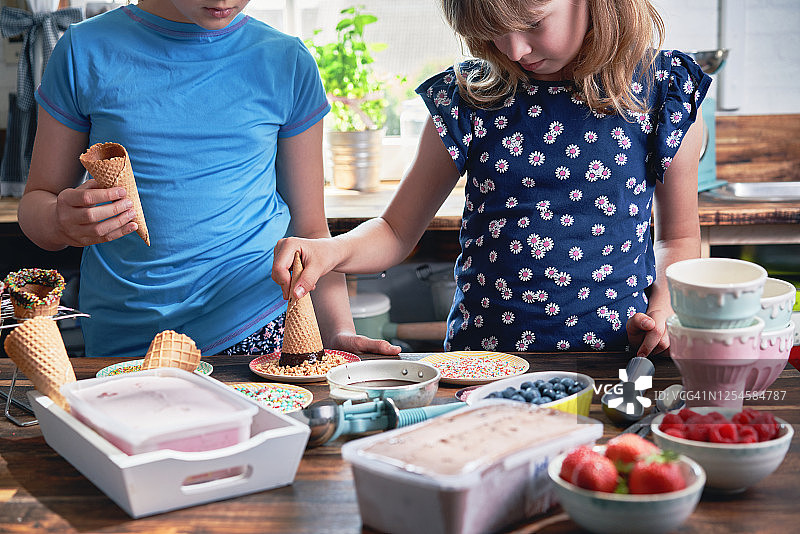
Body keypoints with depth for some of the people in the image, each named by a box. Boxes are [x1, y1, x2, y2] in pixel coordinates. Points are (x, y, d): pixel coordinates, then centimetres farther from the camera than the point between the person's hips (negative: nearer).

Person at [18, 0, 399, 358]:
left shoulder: (288, 62, 6)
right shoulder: (86, 51, 4)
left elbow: (310, 228, 9)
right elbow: (35, 202, 11)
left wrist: (339, 333, -5)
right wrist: (61, 221, -13)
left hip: (260, 329, 0)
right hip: (124, 343, 1)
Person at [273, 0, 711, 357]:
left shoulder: (661, 90, 2)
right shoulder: (469, 98, 3)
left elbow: (679, 236, 14)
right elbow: (398, 230, 10)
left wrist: (663, 312, -5)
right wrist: (330, 251, -11)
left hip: (614, 350, 0)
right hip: (482, 345, 1)